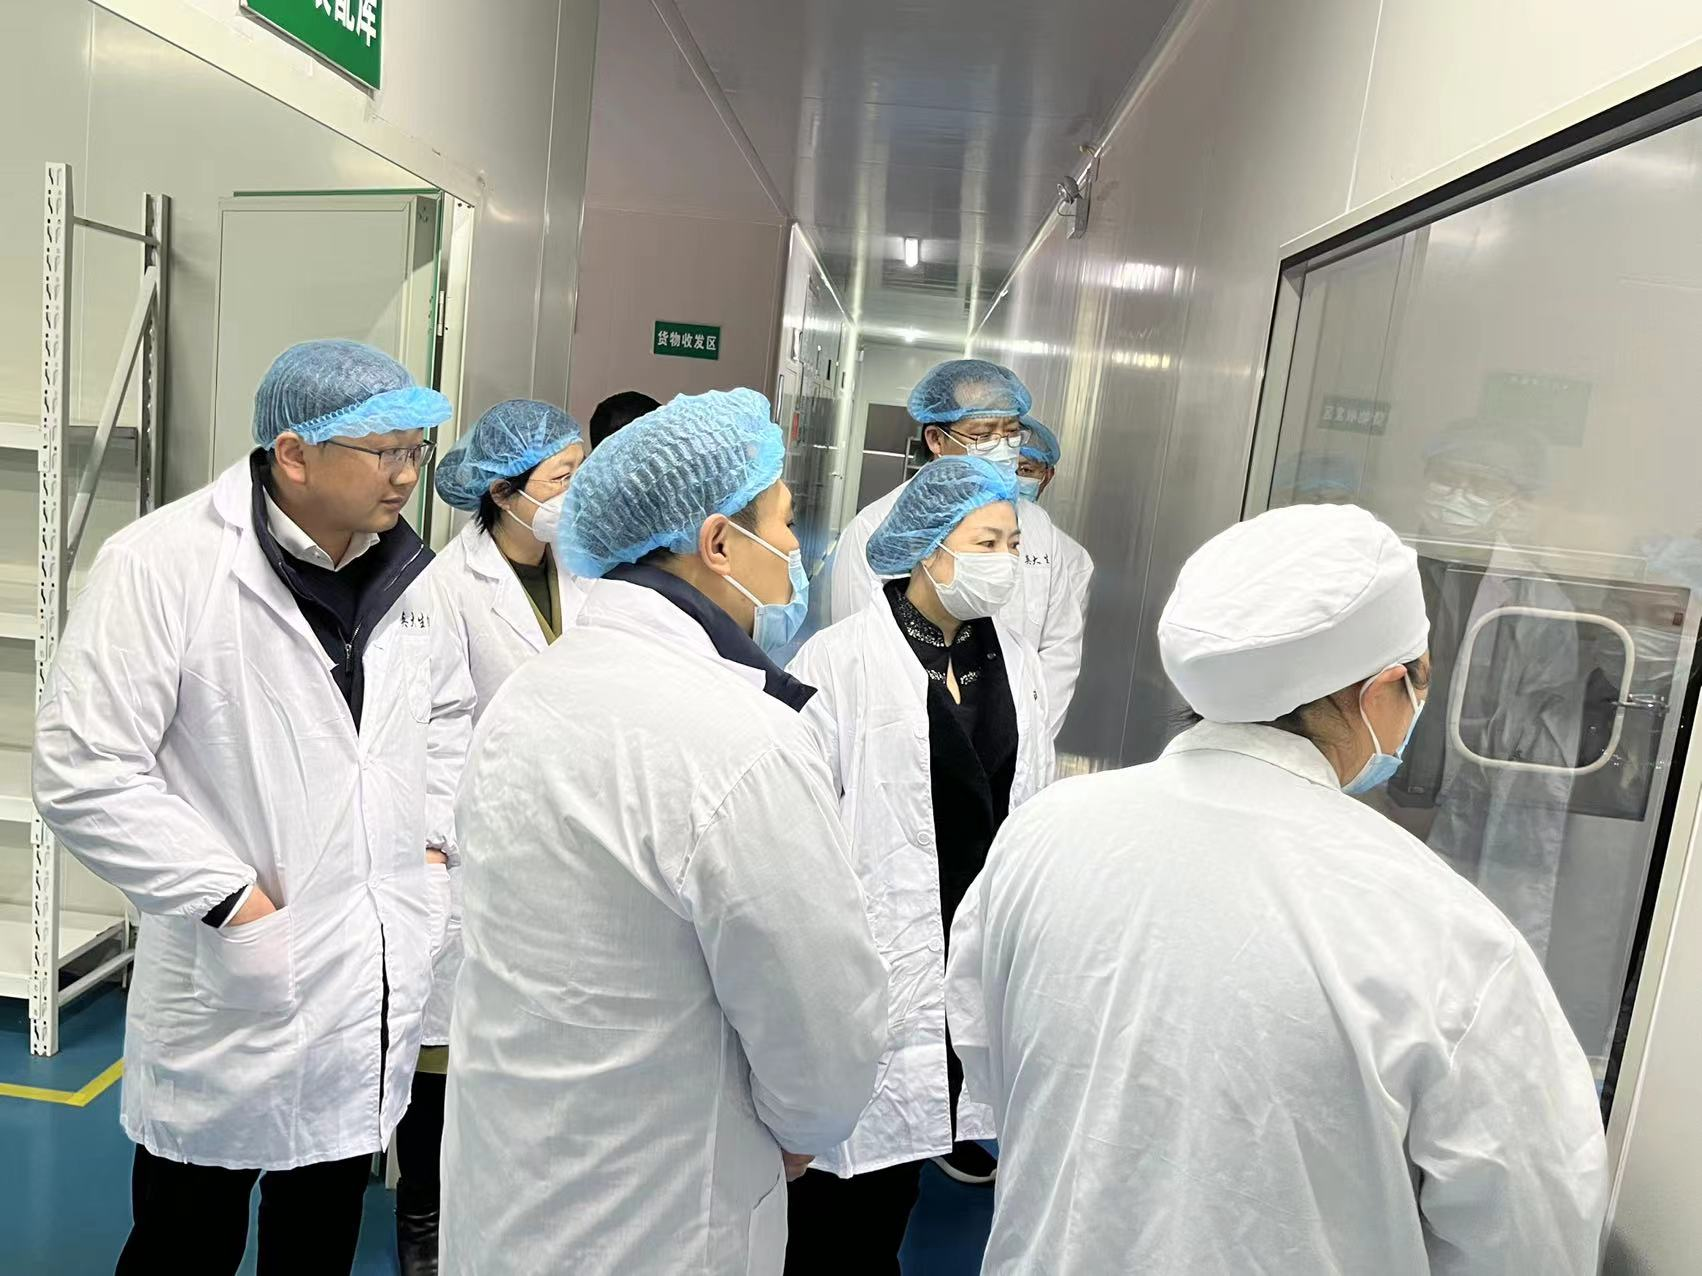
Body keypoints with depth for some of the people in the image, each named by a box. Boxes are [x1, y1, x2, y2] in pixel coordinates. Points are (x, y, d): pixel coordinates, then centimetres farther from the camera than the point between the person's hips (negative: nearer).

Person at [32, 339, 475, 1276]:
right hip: (236, 988, -5)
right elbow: (83, 775, -18)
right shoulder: (163, 564, -17)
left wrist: (436, 843, 5)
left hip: (378, 978, 5)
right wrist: (233, 901, -18)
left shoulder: (401, 568, 2)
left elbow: (449, 713, 16)